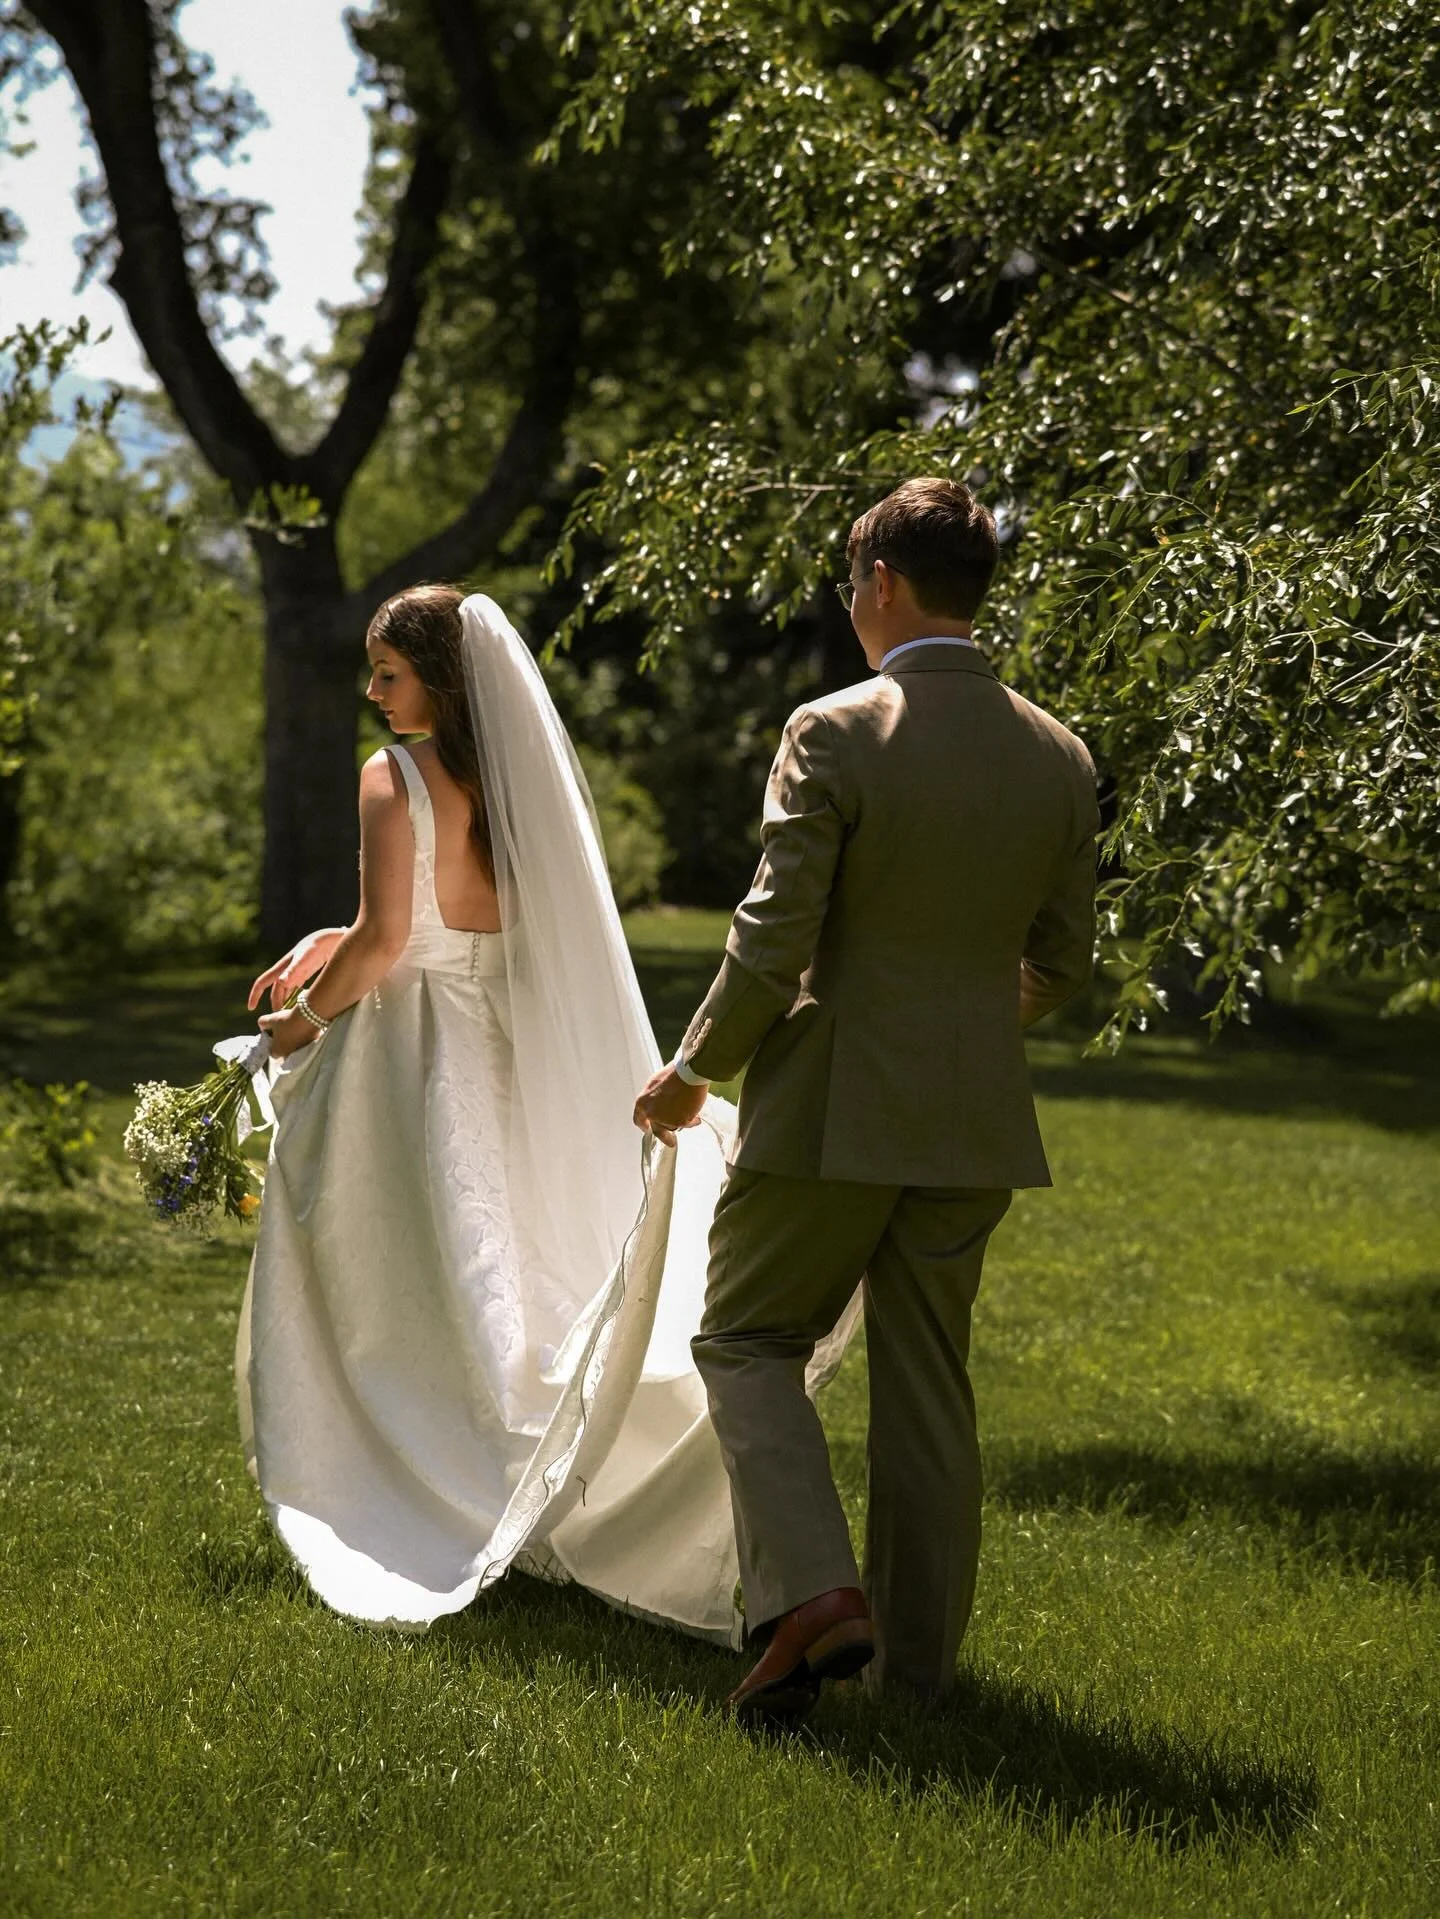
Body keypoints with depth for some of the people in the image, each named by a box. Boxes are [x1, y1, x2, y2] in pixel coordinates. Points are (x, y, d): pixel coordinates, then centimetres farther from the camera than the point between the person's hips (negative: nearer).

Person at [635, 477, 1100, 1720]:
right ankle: (917, 1655, 19)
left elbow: (773, 943, -16)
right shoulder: (1059, 757, 2)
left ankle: (811, 1590, -8)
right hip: (976, 1117, 5)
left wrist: (694, 1069, -1)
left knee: (750, 1340, 11)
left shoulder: (834, 735, -14)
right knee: (928, 1379, 14)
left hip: (830, 1106, -5)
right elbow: (1064, 961, 11)